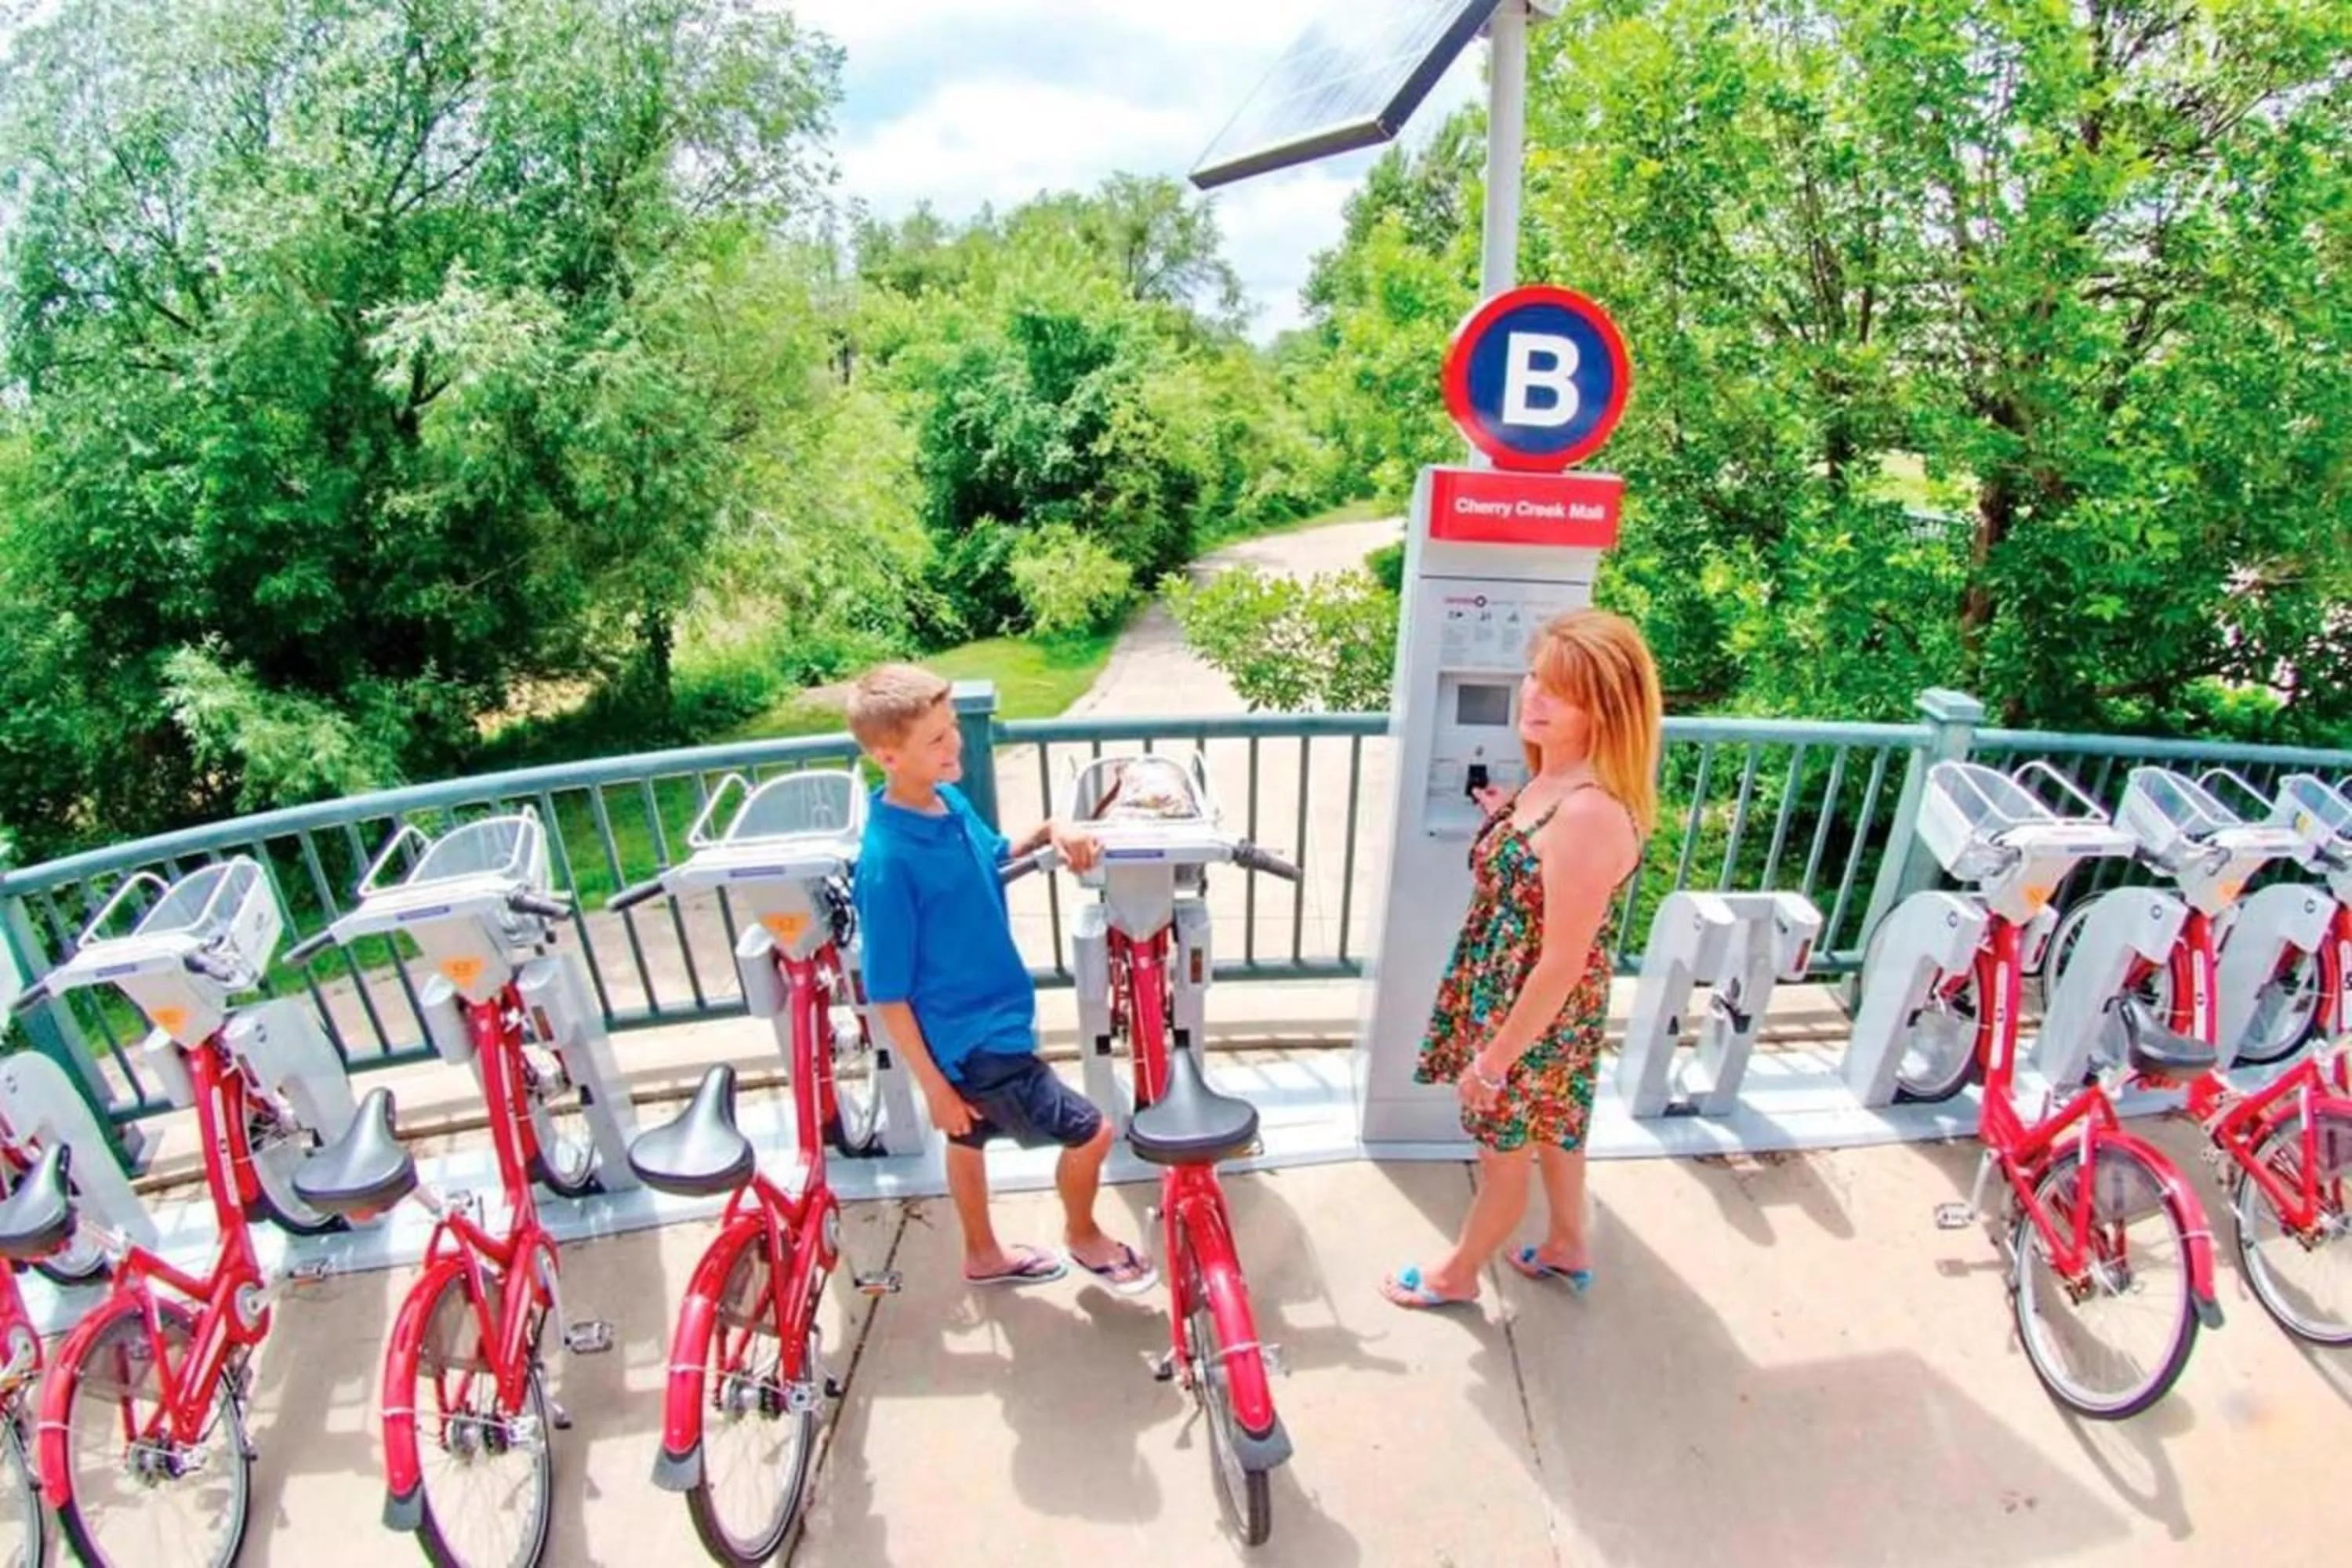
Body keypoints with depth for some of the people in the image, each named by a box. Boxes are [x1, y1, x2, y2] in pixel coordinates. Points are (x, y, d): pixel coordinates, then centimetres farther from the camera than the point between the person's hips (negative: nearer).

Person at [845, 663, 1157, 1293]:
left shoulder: (950, 802, -6)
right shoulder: (887, 861, -29)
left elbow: (992, 857, 14)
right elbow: (888, 994, -21)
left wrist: (1049, 832, -5)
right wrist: (933, 1085, -14)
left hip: (983, 1017, 8)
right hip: (971, 1037, -8)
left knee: (970, 1138, 27)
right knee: (1088, 1132, 1)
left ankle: (984, 1256, 51)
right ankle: (1083, 1235, 30)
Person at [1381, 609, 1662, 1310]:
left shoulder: (1589, 812, -34)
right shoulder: (1552, 778, -5)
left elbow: (1563, 962, -28)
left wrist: (1493, 1060, -20)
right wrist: (1506, 823, 1)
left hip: (1538, 1015, -9)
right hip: (1515, 997, 9)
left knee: (1506, 1156, 17)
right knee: (1552, 1132, 29)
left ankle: (1456, 1274, 41)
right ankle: (1566, 1249, 53)